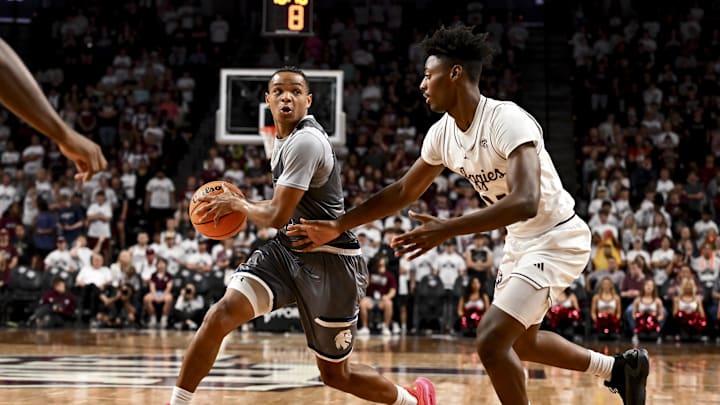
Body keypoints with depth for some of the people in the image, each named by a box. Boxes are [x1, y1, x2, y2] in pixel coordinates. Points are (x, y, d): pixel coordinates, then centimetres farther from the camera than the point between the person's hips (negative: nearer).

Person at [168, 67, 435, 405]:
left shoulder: (306, 141, -21)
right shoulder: (282, 139, 9)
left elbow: (277, 217, -22)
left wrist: (238, 204, -3)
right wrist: (240, 205, 10)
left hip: (330, 261, -8)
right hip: (287, 249, 8)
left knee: (335, 374, 7)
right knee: (221, 315, -16)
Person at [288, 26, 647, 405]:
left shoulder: (506, 120, -29)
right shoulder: (442, 133, -3)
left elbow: (526, 202, -40)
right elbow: (404, 191, 11)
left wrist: (449, 229, -45)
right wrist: (337, 226, 7)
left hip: (555, 238, -9)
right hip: (521, 241, 9)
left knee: (492, 340, -18)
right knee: (519, 341, 23)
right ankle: (619, 368, 40)